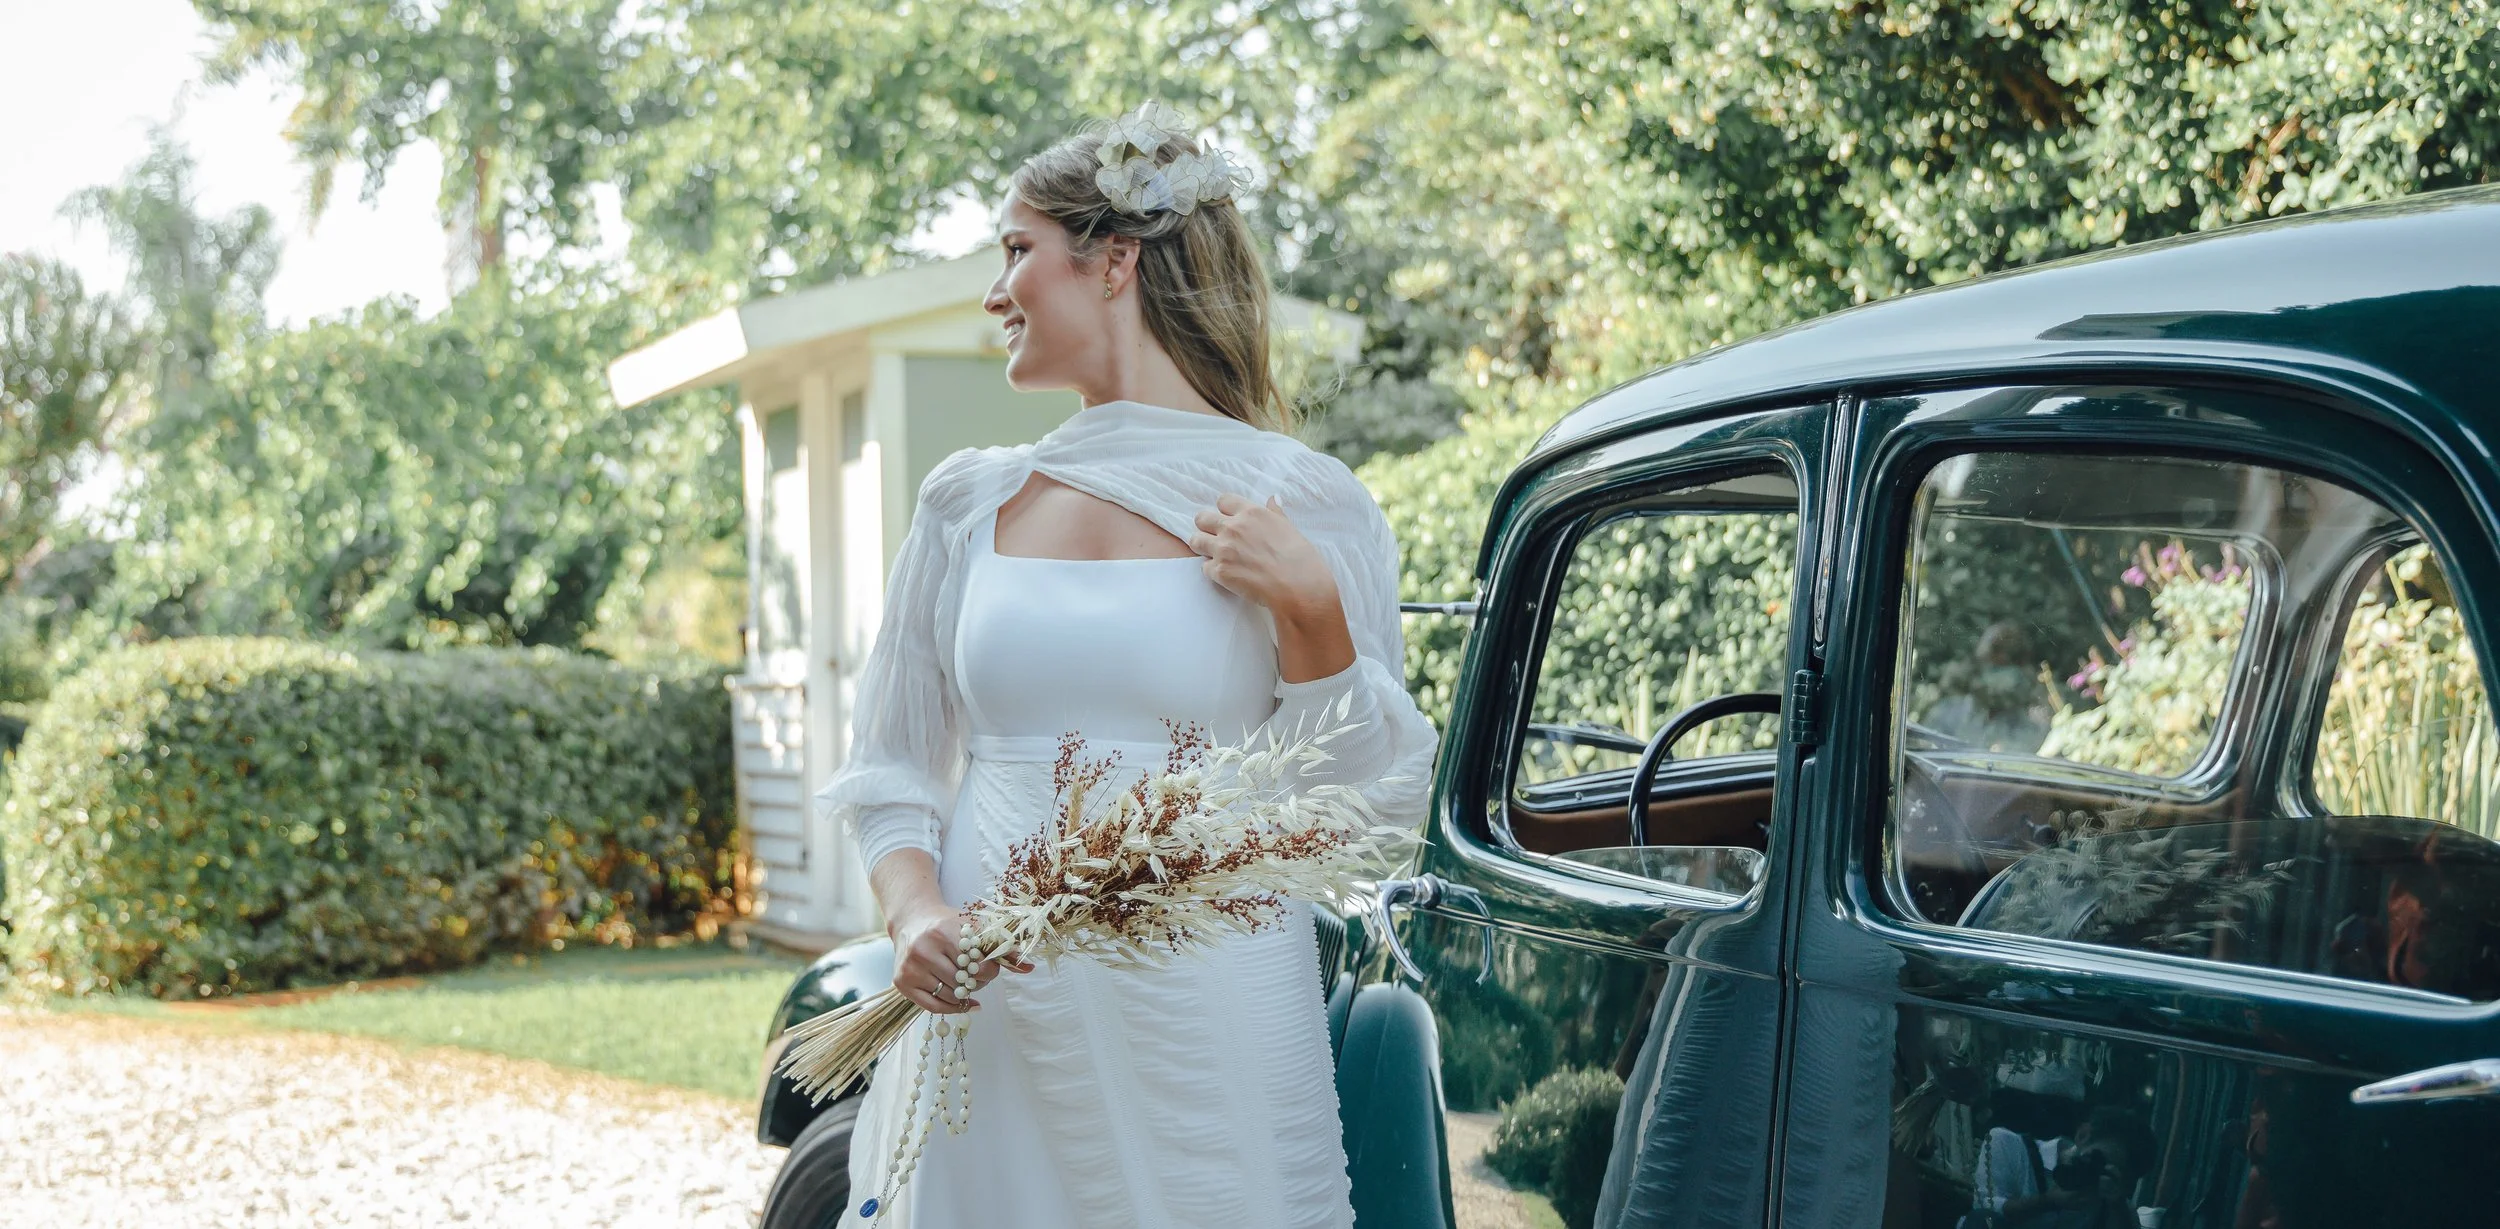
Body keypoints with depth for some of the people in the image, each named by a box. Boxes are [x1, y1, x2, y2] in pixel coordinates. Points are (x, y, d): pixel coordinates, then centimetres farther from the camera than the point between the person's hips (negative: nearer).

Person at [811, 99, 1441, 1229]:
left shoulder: (1303, 505, 0)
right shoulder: (966, 502, 9)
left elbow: (1378, 812, -1)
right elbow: (890, 775, 12)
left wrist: (1310, 613, -15)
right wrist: (915, 916, -7)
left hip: (1208, 1045, -3)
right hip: (984, 1028, 3)